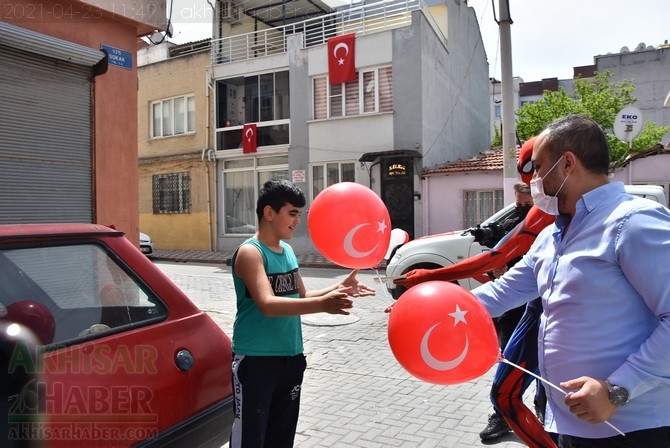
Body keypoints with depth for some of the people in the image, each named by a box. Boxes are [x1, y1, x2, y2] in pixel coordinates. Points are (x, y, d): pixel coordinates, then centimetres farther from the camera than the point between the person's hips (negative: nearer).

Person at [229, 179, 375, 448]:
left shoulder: (287, 250, 7)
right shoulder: (250, 252, -17)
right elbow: (267, 304, -32)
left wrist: (339, 289, 1)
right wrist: (322, 305, -43)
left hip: (291, 356, 8)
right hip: (255, 359, -8)